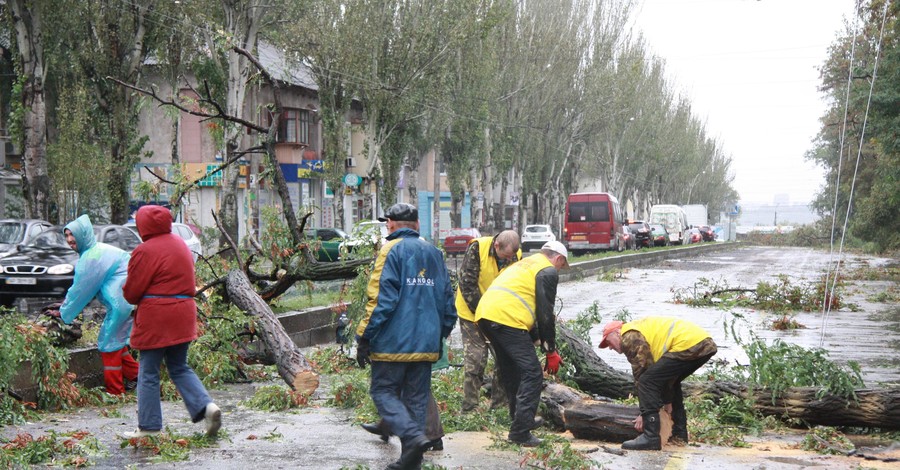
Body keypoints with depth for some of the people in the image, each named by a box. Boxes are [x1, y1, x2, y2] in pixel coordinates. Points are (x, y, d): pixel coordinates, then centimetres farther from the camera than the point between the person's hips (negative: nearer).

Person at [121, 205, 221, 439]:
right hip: (183, 315, 7)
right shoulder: (180, 244, 12)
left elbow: (132, 291, -9)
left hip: (155, 318, -7)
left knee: (148, 373, 4)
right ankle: (207, 406, 0)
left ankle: (148, 427, 8)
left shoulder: (145, 251, -13)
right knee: (179, 368, 17)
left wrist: (137, 301, 12)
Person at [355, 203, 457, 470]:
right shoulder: (434, 253, 14)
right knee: (417, 398, 10)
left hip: (394, 341, -6)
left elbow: (382, 300, -15)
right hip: (426, 344, 6)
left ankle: (413, 436, -18)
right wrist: (441, 335, 24)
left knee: (383, 391, 2)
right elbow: (447, 299, 16)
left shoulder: (392, 250, -7)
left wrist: (364, 338, -12)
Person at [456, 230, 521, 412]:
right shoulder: (477, 248, -20)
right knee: (475, 361, -7)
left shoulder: (516, 256, -7)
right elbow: (467, 284, -20)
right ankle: (469, 409, -1)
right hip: (473, 313, -4)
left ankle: (499, 405, 14)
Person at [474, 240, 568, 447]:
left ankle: (522, 420, 33)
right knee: (532, 373, -5)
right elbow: (545, 314, -1)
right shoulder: (548, 271, 5)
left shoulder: (523, 264, 32)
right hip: (507, 319, -9)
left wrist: (537, 338, 35)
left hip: (484, 314, 9)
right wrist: (550, 351, 7)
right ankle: (520, 431, -9)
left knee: (510, 371, 23)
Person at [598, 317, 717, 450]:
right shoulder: (642, 330, 31)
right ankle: (679, 435, 27)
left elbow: (641, 373, 1)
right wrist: (668, 404, 32)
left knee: (647, 382, -6)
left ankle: (650, 438, -10)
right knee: (671, 382, 30)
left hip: (687, 344, -10)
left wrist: (646, 413, 8)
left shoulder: (630, 337, 3)